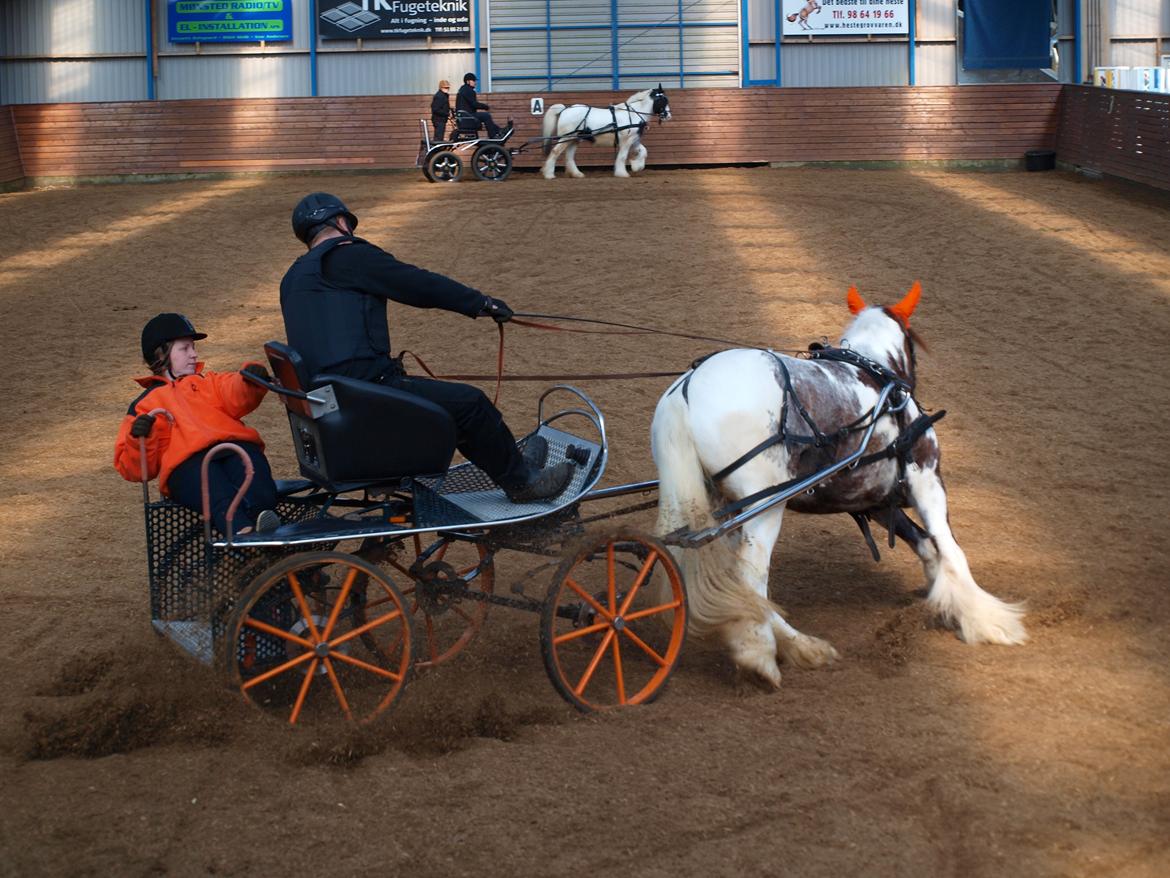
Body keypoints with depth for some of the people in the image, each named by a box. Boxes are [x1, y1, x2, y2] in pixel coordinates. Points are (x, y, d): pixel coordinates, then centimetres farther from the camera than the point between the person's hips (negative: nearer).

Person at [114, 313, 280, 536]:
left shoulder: (209, 382, 37)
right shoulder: (144, 405, 30)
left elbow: (236, 397, 12)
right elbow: (133, 470, 20)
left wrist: (250, 381, -12)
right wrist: (138, 439, -2)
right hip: (186, 462, -3)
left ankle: (261, 515, -62)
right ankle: (241, 530, -65)